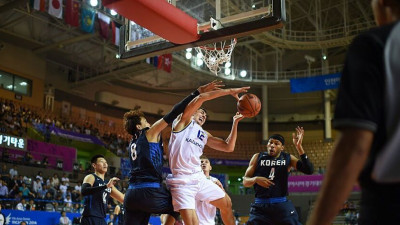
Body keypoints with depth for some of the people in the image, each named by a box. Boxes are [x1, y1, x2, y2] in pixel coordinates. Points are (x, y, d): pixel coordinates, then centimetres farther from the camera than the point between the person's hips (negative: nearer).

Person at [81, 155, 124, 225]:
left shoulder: (109, 184, 20)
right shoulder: (91, 177, -2)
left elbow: (123, 199, 25)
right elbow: (84, 191, -24)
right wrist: (106, 186, -29)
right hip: (90, 219, -8)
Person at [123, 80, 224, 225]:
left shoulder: (132, 144, 20)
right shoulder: (150, 133, 1)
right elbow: (173, 114, -4)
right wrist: (199, 91, -6)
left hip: (130, 195, 7)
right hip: (149, 193, -6)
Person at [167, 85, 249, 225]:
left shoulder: (205, 136, 23)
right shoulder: (184, 121, 4)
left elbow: (228, 147, 15)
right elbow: (201, 97, -9)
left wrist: (235, 123, 12)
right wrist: (230, 91, -6)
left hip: (200, 179, 8)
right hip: (182, 181, -8)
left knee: (227, 204, 17)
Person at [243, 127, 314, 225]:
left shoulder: (288, 158, 5)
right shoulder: (258, 157, 5)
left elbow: (309, 170, -8)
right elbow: (245, 181, 6)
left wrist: (299, 147, -15)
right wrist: (255, 179, -18)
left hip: (282, 205, 0)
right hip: (260, 205, 0)